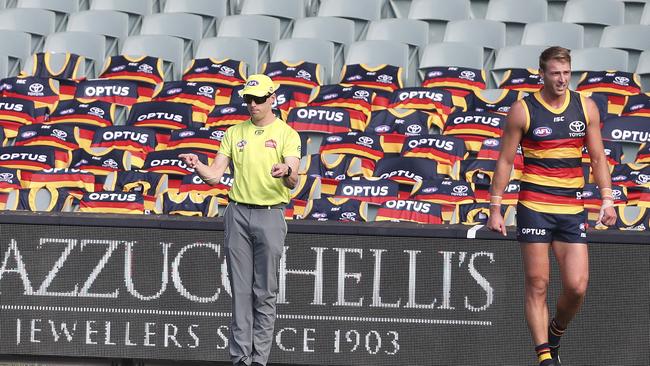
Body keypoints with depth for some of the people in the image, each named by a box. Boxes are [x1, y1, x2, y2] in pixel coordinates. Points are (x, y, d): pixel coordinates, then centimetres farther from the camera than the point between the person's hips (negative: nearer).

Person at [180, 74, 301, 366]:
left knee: (265, 292, -1)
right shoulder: (234, 133, 11)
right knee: (240, 290, 1)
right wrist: (196, 166, -16)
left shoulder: (287, 134, 0)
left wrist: (286, 172, -37)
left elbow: (293, 181, -13)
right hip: (238, 213, 3)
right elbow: (215, 175, 6)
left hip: (271, 215, -3)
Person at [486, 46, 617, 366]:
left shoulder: (585, 107, 7)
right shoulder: (523, 110, -2)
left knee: (577, 287, -4)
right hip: (534, 207, -3)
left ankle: (554, 336, 24)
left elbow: (597, 157, 12)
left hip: (572, 209, 3)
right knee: (537, 285, -4)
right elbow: (505, 161, 2)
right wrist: (495, 208, -2)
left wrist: (607, 198, 2)